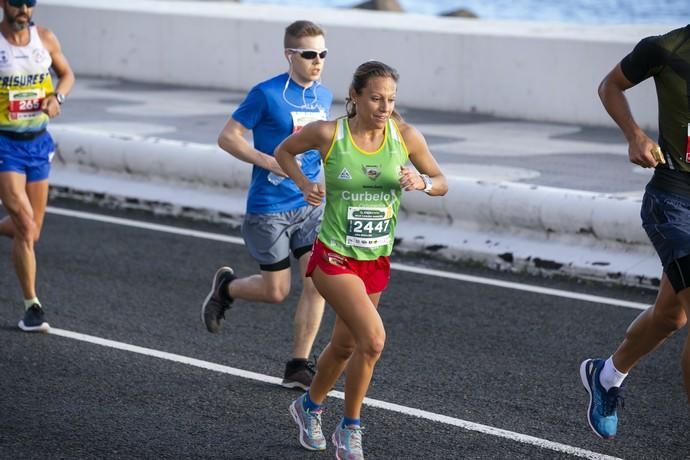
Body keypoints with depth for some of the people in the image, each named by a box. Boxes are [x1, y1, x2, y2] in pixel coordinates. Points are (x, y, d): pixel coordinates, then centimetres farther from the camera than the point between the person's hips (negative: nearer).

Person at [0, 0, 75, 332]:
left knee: (32, 231, 10)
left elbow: (66, 74, 15)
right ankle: (32, 307, -4)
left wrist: (57, 97, -5)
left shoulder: (45, 39, 1)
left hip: (38, 142, 5)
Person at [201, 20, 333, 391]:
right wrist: (269, 162, -21)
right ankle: (226, 286, 35)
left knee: (317, 283, -6)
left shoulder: (324, 96, 6)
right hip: (269, 209, -5)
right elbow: (228, 137, -10)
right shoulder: (266, 94, -14)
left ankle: (298, 368, 3)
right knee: (276, 291, 3)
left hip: (311, 205, 5)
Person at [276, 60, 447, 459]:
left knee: (345, 345, 21)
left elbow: (442, 183, 2)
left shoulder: (406, 136, -9)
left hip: (376, 261, 5)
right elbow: (284, 150, 4)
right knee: (373, 339, -21)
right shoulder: (328, 134, -15)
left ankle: (310, 406, 50)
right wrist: (304, 183, -13)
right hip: (334, 257, -5)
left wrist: (422, 183, -20)